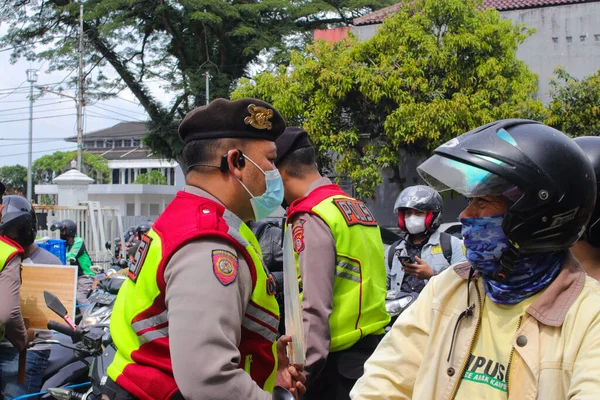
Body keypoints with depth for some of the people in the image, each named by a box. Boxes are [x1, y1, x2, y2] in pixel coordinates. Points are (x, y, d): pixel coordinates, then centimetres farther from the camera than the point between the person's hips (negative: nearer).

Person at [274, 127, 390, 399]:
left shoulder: (311, 218, -14)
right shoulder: (358, 208, 11)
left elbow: (315, 308, -21)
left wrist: (301, 371, -20)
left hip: (339, 357, -8)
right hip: (372, 344, 8)